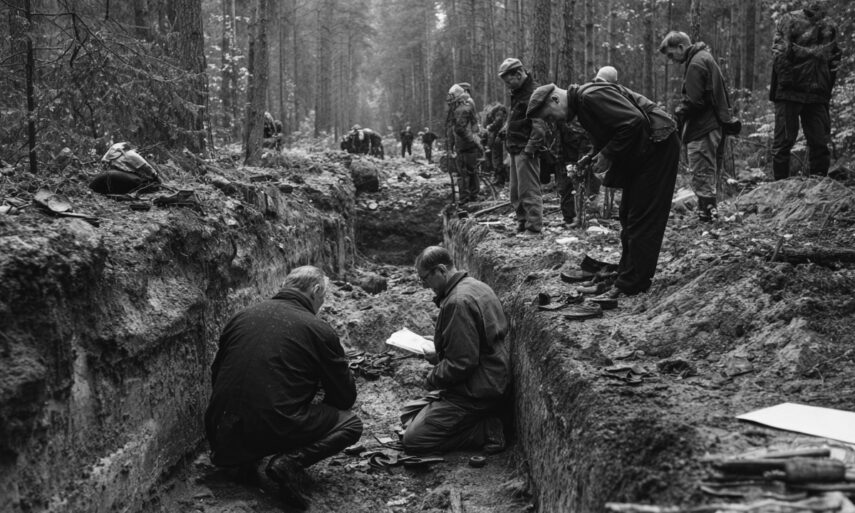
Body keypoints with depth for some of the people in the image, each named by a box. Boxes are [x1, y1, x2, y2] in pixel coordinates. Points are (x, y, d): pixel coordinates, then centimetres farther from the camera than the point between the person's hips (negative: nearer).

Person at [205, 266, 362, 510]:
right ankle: (287, 462, -11)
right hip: (274, 431, -5)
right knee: (351, 423, 11)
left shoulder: (242, 316, 11)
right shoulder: (319, 331, -2)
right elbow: (345, 396, 6)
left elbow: (216, 373, 22)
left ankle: (245, 458, 6)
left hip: (223, 437, 6)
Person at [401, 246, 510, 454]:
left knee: (413, 439, -9)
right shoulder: (477, 286, 8)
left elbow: (462, 363, -26)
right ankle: (485, 421, 9)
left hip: (475, 393, -10)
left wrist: (433, 379, -9)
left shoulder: (457, 302, -24)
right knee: (408, 413, 16)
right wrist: (438, 354, 10)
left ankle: (486, 431, -7)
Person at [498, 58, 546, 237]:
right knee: (516, 191, 13)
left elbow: (539, 125, -20)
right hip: (515, 148, 10)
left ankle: (534, 227, -4)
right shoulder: (516, 93, 17)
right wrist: (504, 129, 12)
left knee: (528, 190, -8)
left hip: (526, 150, -10)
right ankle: (522, 223, 21)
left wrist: (531, 147, -24)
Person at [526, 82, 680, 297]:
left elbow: (634, 121, -29)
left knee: (641, 219, -8)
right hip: (640, 154, 11)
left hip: (658, 146, -11)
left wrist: (607, 155, -20)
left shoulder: (591, 96, -21)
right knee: (628, 217, 13)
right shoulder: (581, 102, 11)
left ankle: (631, 286, -5)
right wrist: (590, 162, 1)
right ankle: (626, 278, 20)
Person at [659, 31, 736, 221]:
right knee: (709, 172, 18)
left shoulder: (695, 64, -16)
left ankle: (706, 210, -3)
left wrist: (678, 113, -7)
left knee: (700, 173, -6)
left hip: (701, 128, -11)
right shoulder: (704, 57, 16)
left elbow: (693, 101, -22)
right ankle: (710, 208, 26)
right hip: (713, 123, 11)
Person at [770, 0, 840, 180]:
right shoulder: (790, 20, -1)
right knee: (784, 140, -2)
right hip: (790, 93, -5)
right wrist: (787, 81, -14)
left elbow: (835, 59, 21)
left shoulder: (829, 28, 14)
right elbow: (779, 53, -8)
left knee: (820, 143, 4)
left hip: (818, 96, 5)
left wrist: (827, 88, 9)